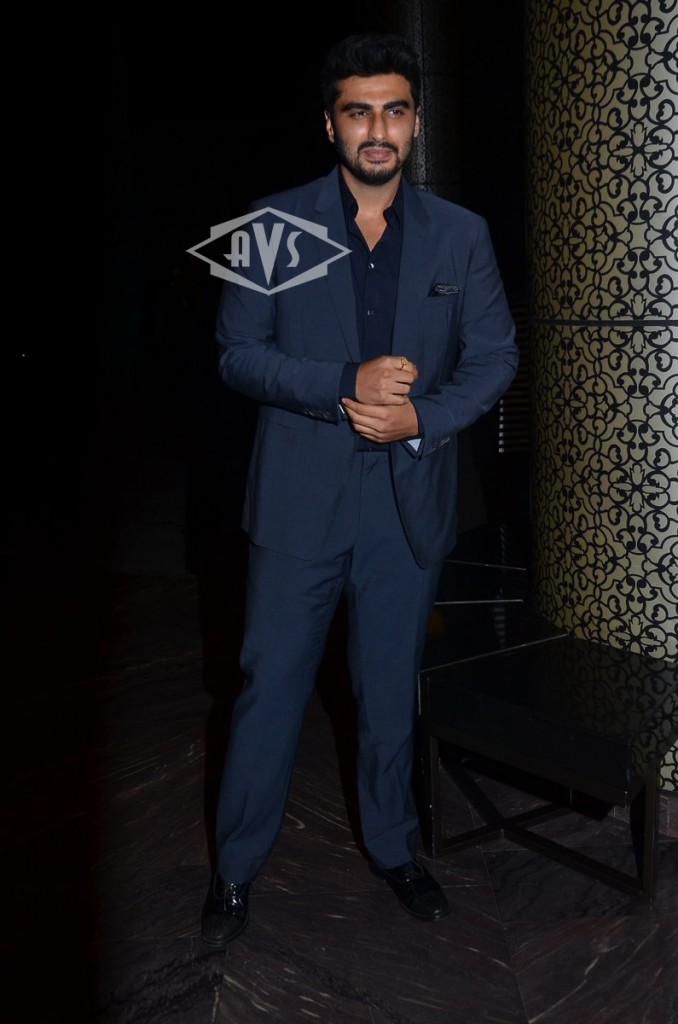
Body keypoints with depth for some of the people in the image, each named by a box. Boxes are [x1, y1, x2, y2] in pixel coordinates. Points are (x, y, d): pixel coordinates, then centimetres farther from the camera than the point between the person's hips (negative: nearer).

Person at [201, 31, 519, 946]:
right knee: (270, 688, 7)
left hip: (411, 501, 2)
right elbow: (238, 354, -5)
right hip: (300, 499, -1)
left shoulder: (461, 235, 3)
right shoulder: (274, 225, -2)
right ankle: (235, 868, 26)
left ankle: (393, 848, 37)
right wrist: (347, 383, -19)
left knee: (392, 691, 16)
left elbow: (495, 355, 4)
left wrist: (423, 416, -14)